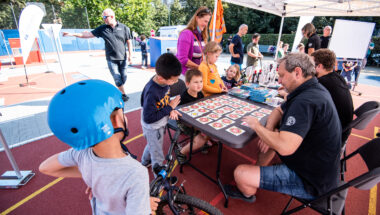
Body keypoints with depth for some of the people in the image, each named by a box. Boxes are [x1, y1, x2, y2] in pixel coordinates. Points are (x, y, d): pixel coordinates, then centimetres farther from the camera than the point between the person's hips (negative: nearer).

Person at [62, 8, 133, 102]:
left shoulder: (124, 28, 0)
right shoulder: (102, 28, 5)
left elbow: (129, 42, 3)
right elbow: (88, 34, 6)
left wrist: (130, 56, -2)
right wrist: (73, 34, -2)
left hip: (122, 58, 0)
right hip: (111, 59, 0)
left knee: (124, 77, 2)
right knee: (117, 78, -3)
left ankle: (119, 92, 24)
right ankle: (123, 94, 9)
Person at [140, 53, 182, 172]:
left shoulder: (163, 81, -13)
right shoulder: (151, 92, -36)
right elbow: (148, 118, -32)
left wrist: (170, 110, -14)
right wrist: (169, 108, -27)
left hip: (160, 123, 8)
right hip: (153, 128, -8)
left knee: (152, 145, 34)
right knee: (157, 156, 14)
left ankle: (145, 162, 62)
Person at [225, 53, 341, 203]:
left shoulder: (305, 101, -31)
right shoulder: (312, 90, 3)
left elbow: (284, 147, -39)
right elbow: (278, 110, 12)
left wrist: (257, 126, -21)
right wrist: (269, 131, -8)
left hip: (310, 181, -10)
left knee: (240, 173, -12)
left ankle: (247, 195, 23)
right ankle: (261, 172, 31)